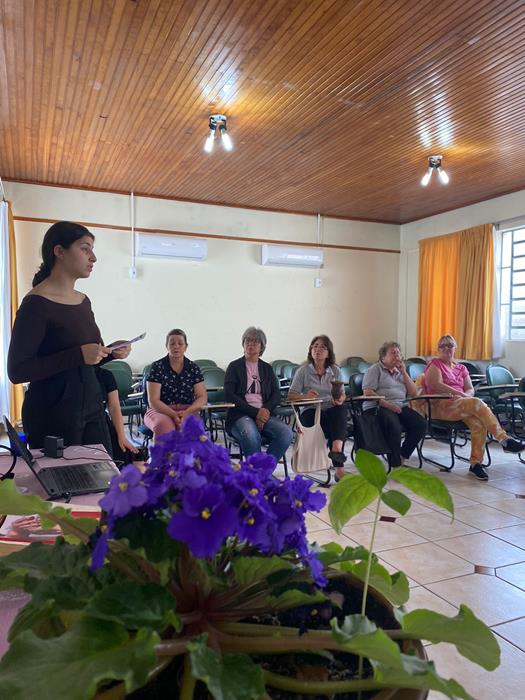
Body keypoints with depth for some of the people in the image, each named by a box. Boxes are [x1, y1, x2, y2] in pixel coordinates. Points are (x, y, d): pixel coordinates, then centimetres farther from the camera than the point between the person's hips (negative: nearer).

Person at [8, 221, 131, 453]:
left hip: (92, 407, 7)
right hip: (53, 414, -6)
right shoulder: (36, 304, -13)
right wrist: (79, 355, -23)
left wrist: (110, 353, 0)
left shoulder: (84, 301, 9)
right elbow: (17, 371, -17)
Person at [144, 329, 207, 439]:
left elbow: (202, 397, 3)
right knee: (165, 425, -37)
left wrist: (186, 412, -16)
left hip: (188, 411, 2)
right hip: (160, 411, -1)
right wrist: (173, 414, -21)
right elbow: (153, 400, -5)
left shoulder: (193, 368, 9)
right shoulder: (157, 367, 1)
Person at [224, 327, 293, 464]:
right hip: (240, 415, -3)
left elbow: (276, 394, 9)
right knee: (251, 435, -37)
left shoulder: (267, 368, 20)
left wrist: (265, 410, -12)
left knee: (286, 432, -26)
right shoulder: (234, 366, 9)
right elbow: (229, 395, -3)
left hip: (264, 414, 4)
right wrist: (255, 412, -12)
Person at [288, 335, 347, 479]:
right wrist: (305, 396, -21)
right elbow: (291, 396, 0)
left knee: (341, 409, -33)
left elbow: (342, 395, 12)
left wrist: (339, 400, -13)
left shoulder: (335, 370, 15)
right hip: (310, 411, -2)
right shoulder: (303, 371, 6)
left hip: (331, 409, 2)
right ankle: (338, 467, -34)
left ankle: (336, 448, -52)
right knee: (324, 417, -36)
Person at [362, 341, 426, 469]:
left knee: (421, 424, -20)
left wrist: (404, 372, 8)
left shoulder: (400, 371, 26)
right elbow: (368, 393, -8)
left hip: (400, 407, 6)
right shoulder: (375, 369, 7)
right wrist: (387, 404, -19)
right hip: (377, 407, -6)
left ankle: (402, 457, -9)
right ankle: (395, 465, -25)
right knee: (394, 425, -36)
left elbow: (413, 393, 16)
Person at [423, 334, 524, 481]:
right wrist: (461, 394, -15)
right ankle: (505, 440, -31)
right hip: (440, 405, -5)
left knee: (479, 423, -28)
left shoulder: (461, 368, 24)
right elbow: (437, 385, -10)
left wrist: (466, 395, -11)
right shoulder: (435, 364, 7)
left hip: (461, 405, 5)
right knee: (478, 403, -30)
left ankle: (475, 464, -24)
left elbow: (470, 389, 14)